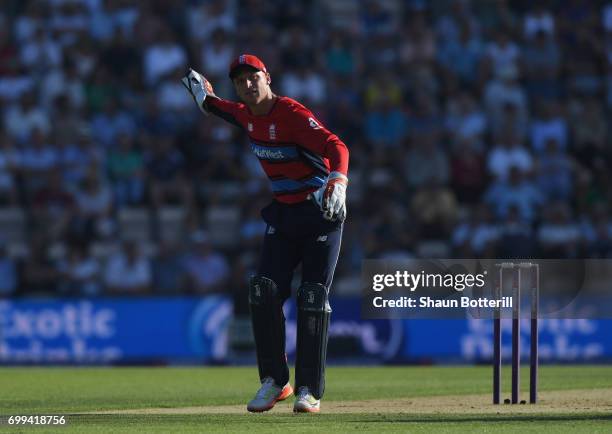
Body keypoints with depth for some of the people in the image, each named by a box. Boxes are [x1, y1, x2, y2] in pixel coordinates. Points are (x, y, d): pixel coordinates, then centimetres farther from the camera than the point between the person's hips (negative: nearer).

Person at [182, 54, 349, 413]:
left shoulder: (291, 113, -21)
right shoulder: (246, 115, 3)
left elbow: (336, 146, -37)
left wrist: (338, 179, -53)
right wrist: (208, 98, 26)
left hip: (321, 212, -7)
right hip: (282, 214, 7)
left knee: (314, 297, -9)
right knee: (264, 290, -6)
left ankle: (310, 390, -4)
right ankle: (274, 380, 6)